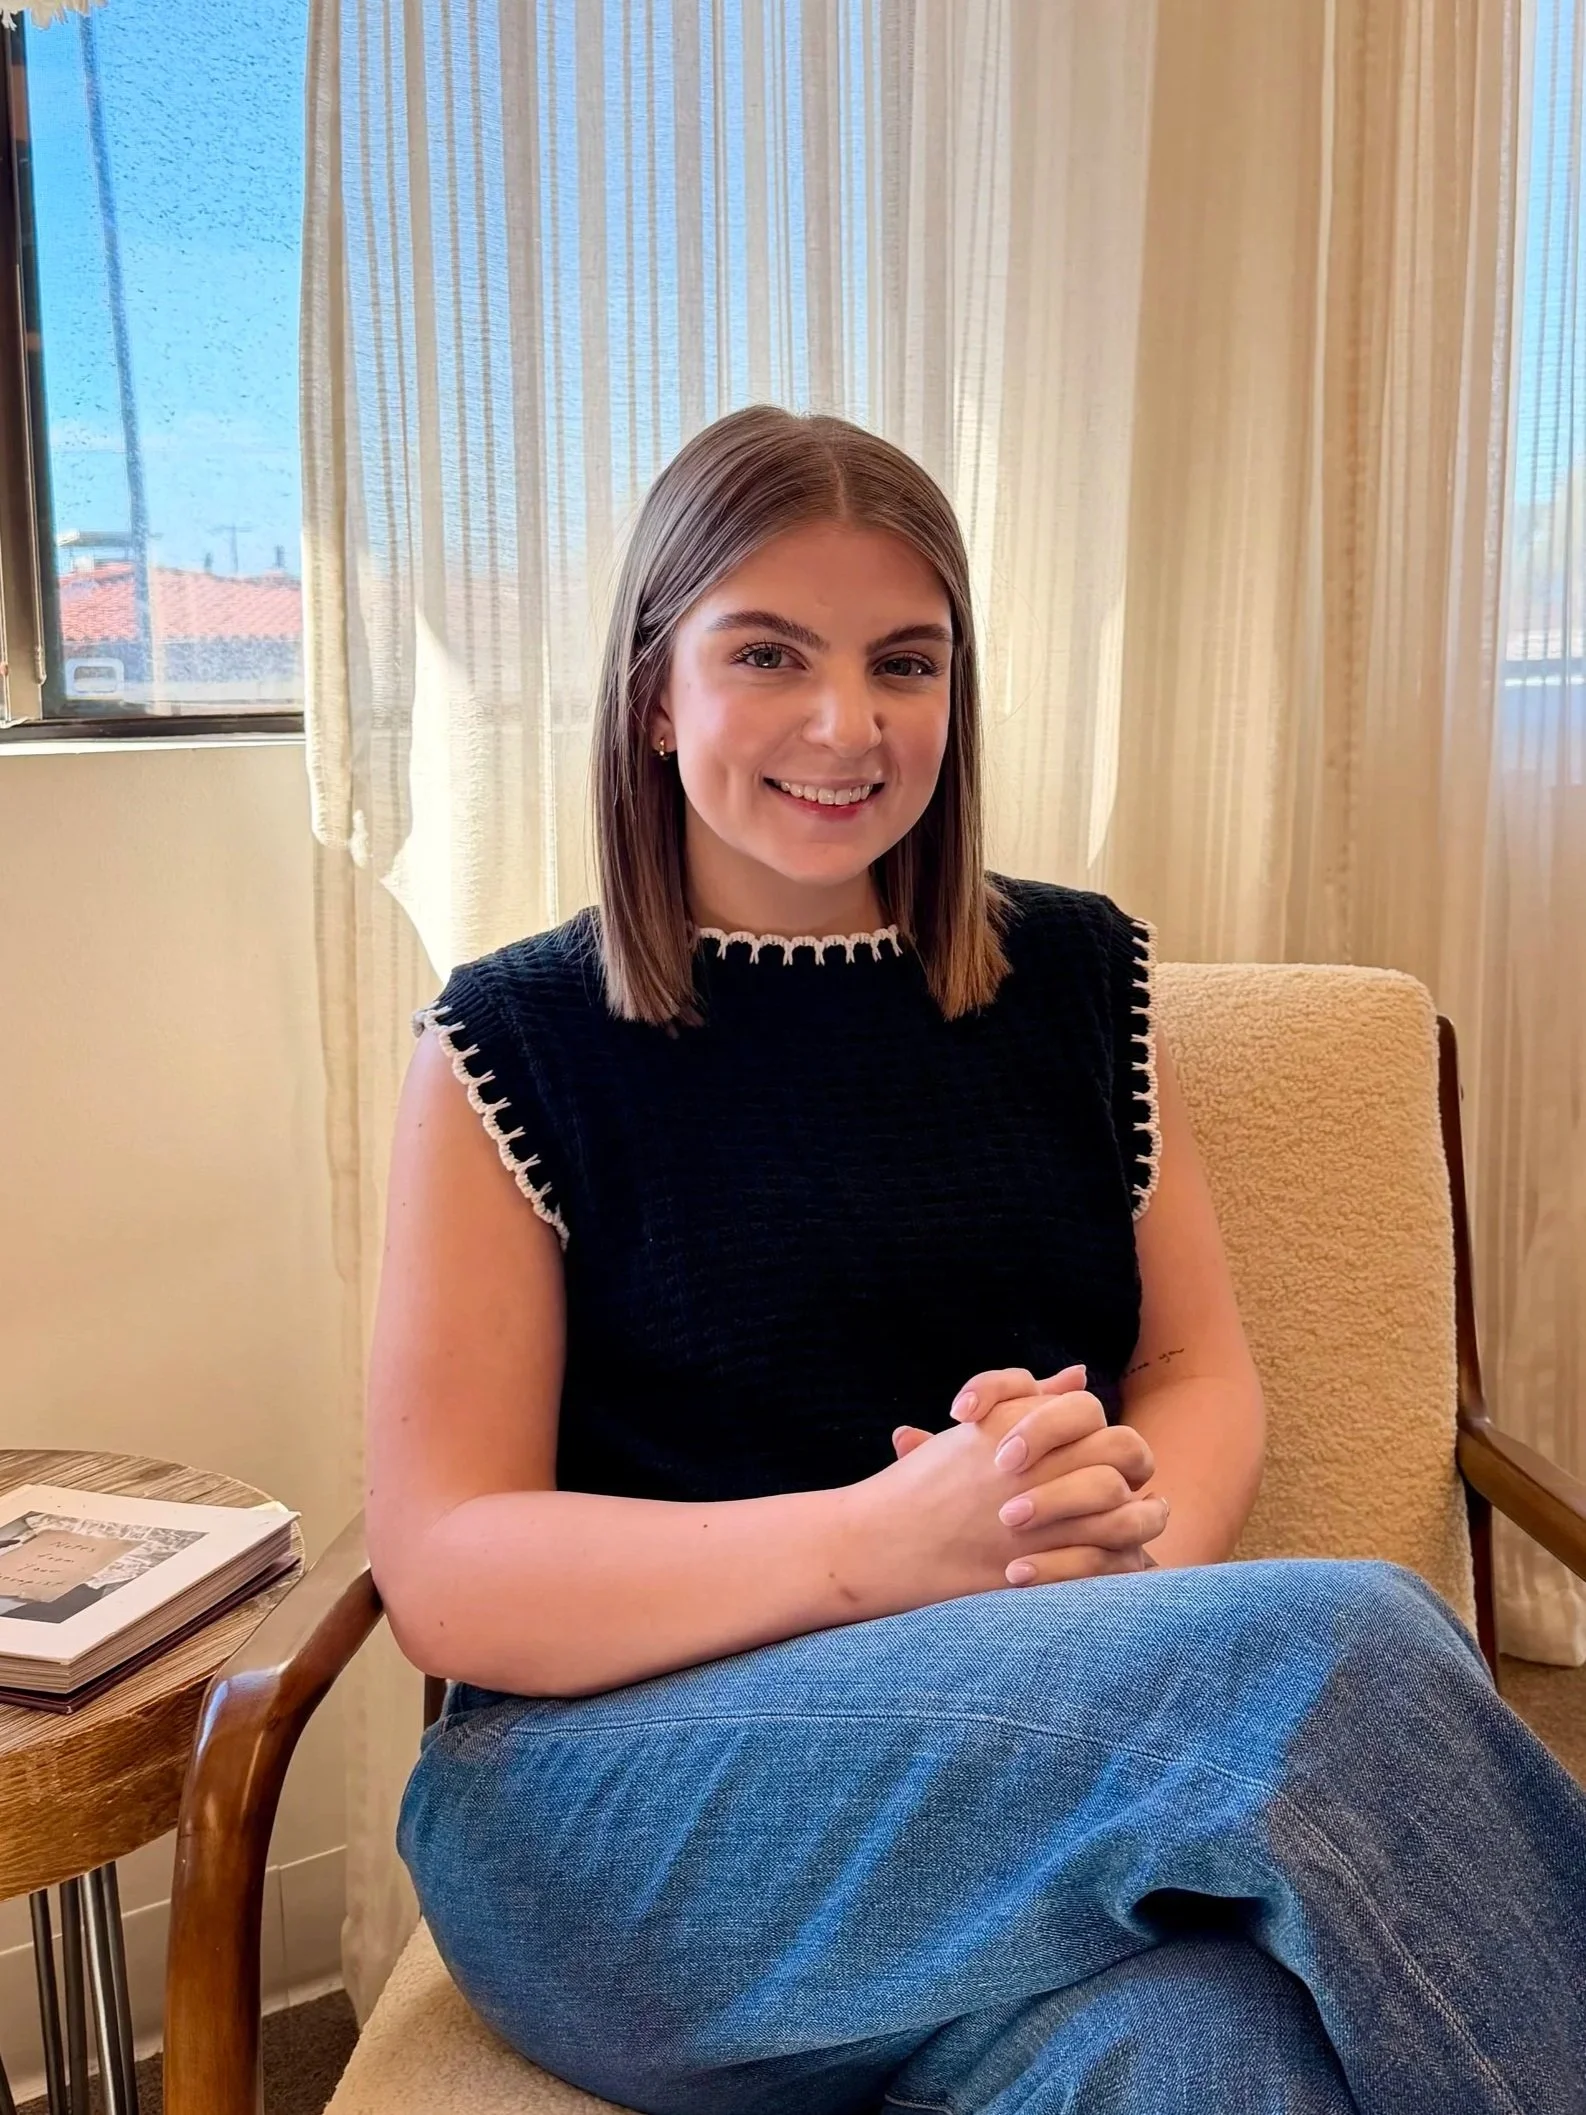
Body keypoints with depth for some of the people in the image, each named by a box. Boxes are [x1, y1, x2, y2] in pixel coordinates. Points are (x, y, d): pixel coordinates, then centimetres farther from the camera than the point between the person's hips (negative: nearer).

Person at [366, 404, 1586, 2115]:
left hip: (1047, 1743, 3)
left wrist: (1136, 1529, -14)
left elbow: (1200, 1370, 11)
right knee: (1337, 1658, -28)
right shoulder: (518, 1045, -1)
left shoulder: (1077, 972, 11)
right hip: (630, 1801, -2)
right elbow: (446, 1577, -6)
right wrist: (876, 1543, -21)